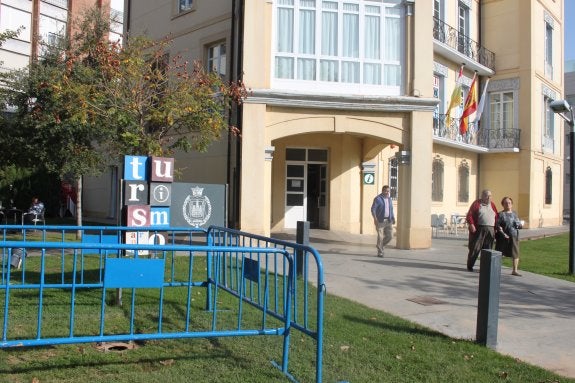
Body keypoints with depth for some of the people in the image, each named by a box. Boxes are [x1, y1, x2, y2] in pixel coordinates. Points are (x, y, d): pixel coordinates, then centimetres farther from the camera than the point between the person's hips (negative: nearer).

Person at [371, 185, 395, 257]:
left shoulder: (389, 199, 12)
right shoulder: (377, 199, -8)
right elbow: (373, 209, -13)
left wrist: (393, 218, 8)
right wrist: (375, 218, -25)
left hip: (388, 221, 6)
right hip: (380, 221, -6)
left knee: (389, 236, 0)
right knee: (380, 237, -7)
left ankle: (381, 246, 25)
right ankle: (379, 252, 2)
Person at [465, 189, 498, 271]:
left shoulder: (492, 204, 16)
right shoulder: (476, 203, 1)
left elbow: (496, 217, 16)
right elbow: (469, 215, -5)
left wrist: (496, 227, 6)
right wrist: (471, 224, -17)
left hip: (490, 230, 5)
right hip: (478, 229, -4)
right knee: (475, 249, -2)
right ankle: (470, 266, 9)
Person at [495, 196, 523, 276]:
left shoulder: (514, 213, 12)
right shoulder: (501, 214, -4)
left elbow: (518, 223, 18)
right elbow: (498, 226, -10)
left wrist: (520, 225, -5)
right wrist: (503, 233, -21)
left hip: (514, 236, 4)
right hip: (503, 237, -4)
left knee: (515, 253, 0)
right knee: (499, 253, 6)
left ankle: (514, 270, 6)